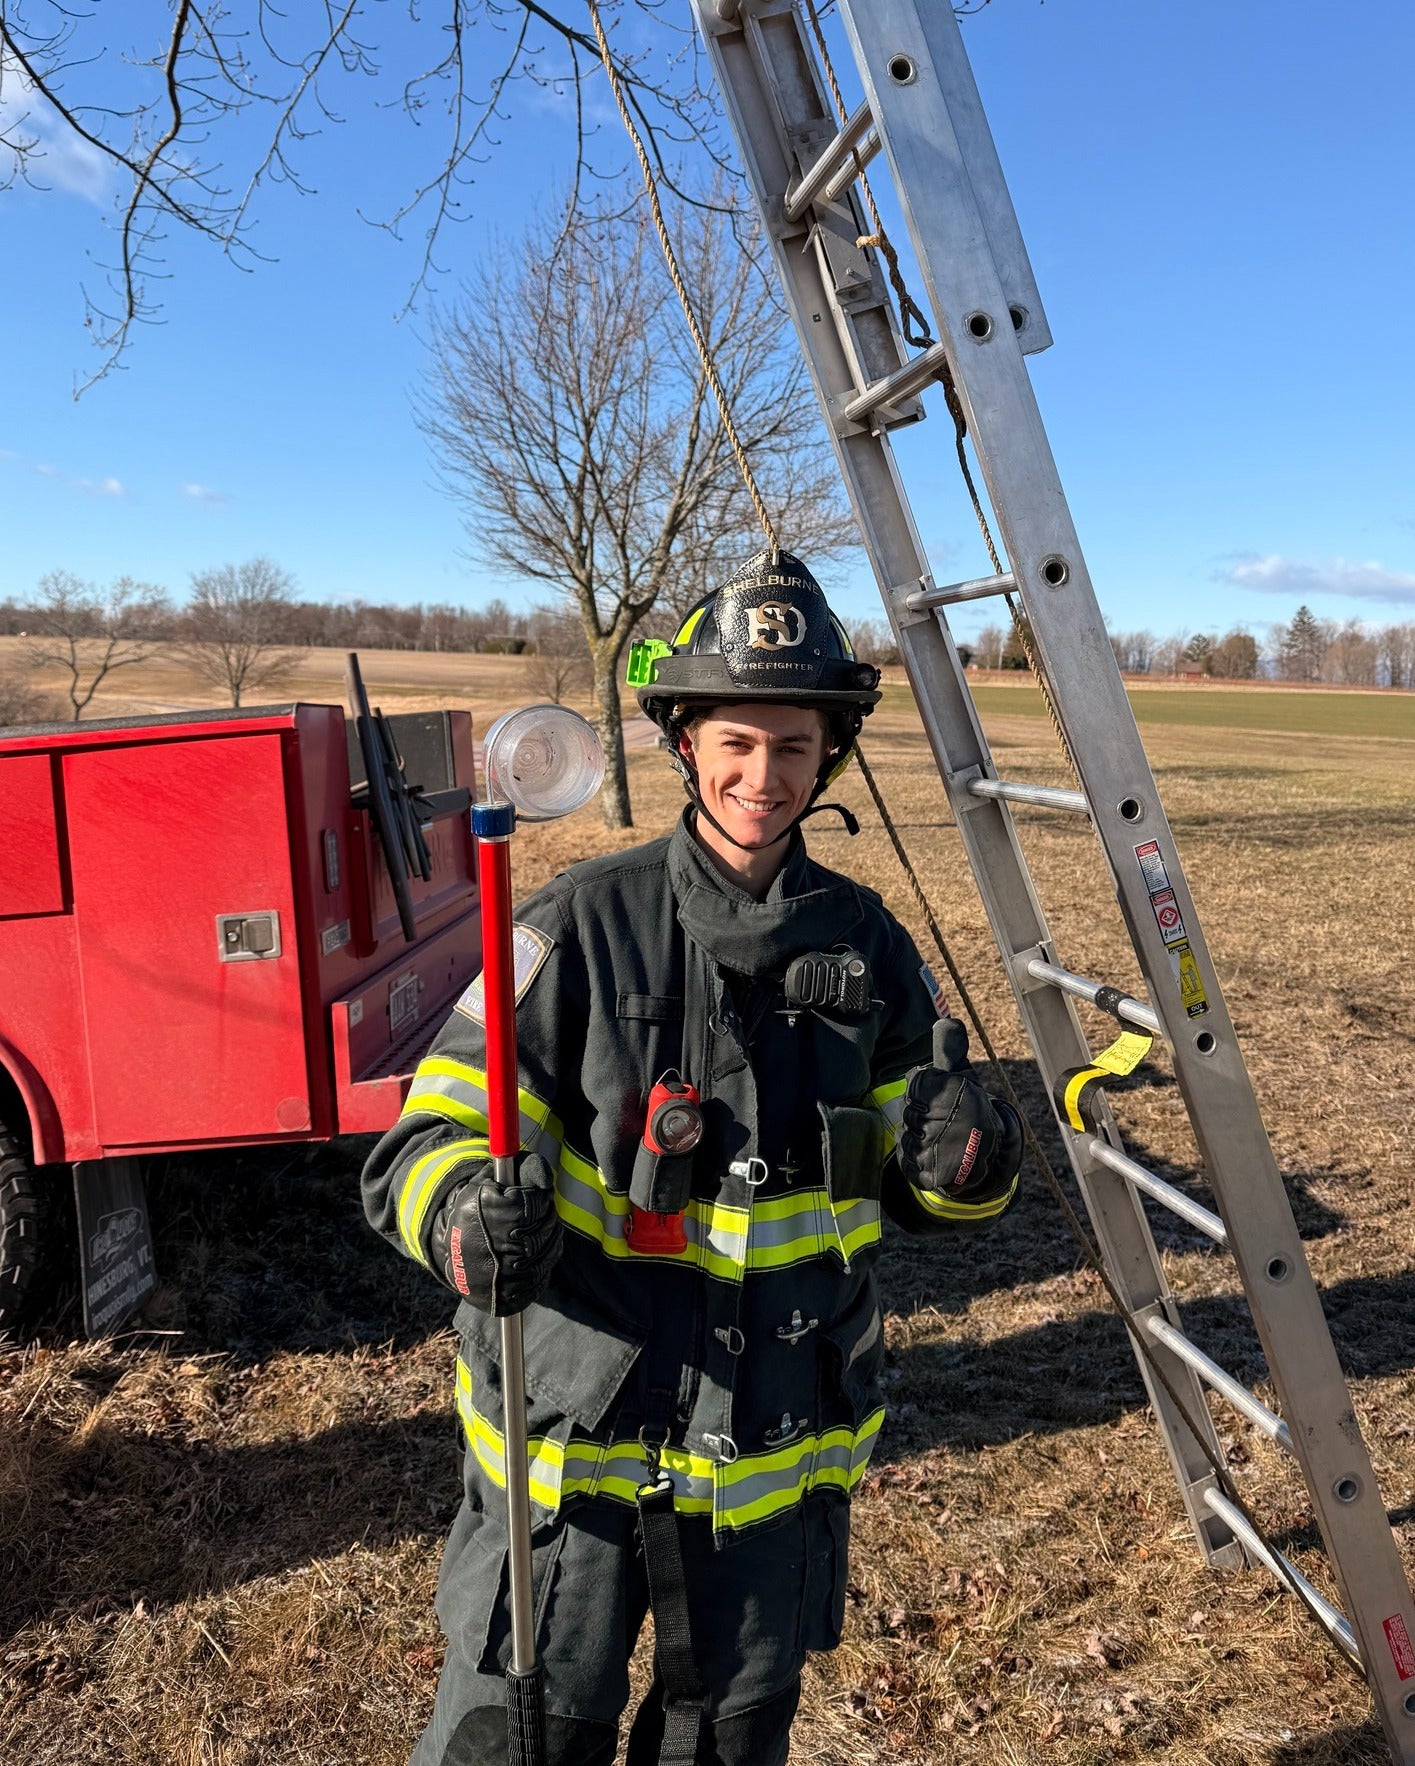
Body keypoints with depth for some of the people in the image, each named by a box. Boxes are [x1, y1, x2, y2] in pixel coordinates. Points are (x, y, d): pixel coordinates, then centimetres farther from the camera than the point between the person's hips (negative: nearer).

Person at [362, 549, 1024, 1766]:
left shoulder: (869, 946, -1)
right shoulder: (585, 926, -13)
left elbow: (916, 1184, 7)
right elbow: (422, 1143, -13)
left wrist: (967, 1162, -16)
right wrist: (466, 1219, -35)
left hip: (781, 1455, 4)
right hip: (578, 1435, -3)